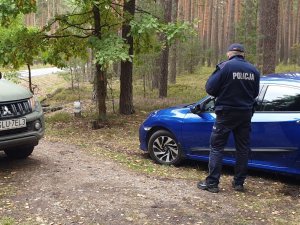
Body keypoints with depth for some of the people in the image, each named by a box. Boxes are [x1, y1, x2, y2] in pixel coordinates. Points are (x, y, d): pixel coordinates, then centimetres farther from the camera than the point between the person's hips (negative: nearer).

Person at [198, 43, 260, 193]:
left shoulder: (225, 67, -11)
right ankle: (239, 183, 19)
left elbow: (210, 88, -12)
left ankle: (212, 183, 2)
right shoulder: (253, 70, 4)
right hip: (245, 114, 5)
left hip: (226, 113, -4)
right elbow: (255, 93, 13)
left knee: (217, 147, 3)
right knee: (242, 148, 14)